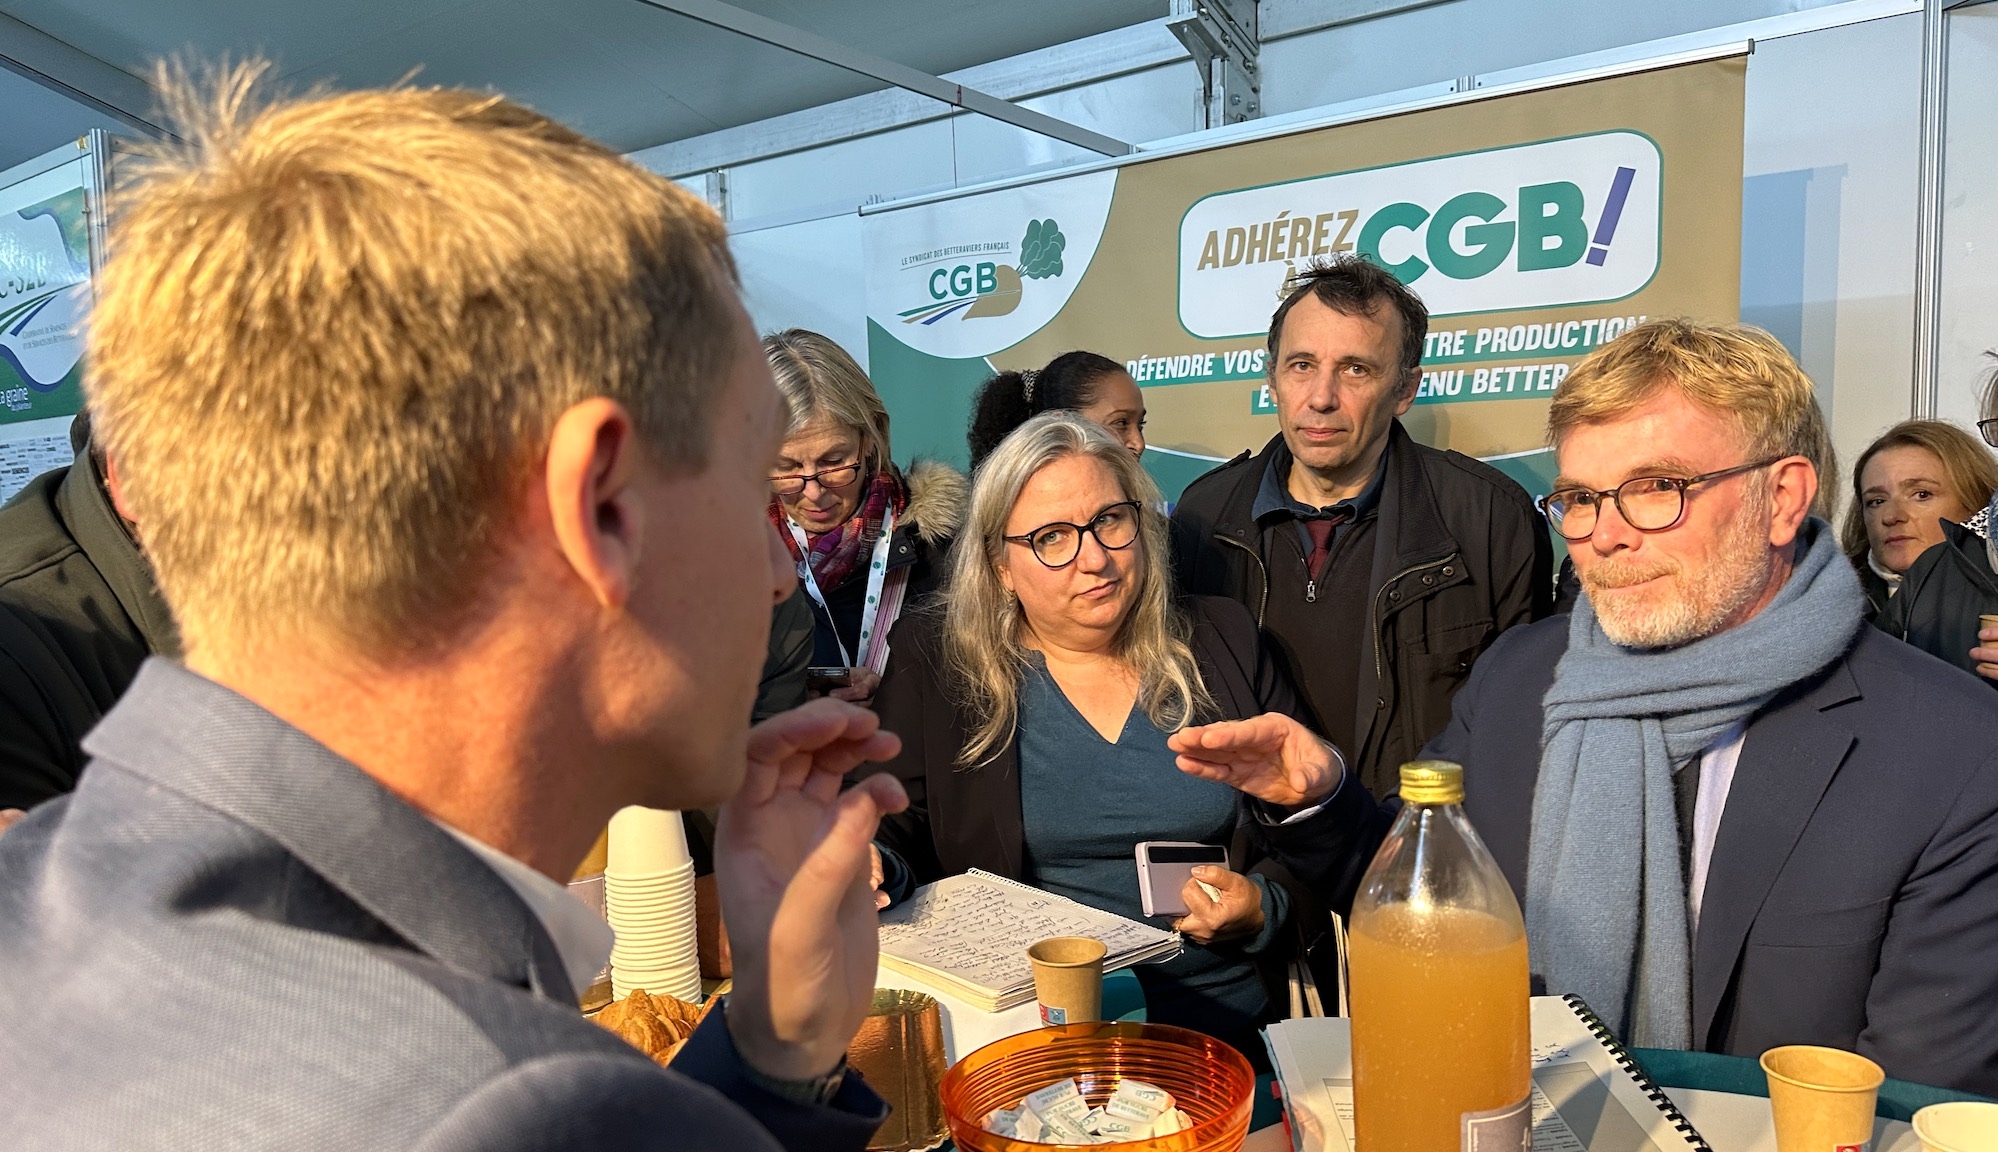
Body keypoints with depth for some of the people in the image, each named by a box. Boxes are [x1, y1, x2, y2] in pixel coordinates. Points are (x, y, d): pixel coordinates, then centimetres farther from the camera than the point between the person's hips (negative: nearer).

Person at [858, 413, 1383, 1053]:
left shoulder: (1222, 644, 10)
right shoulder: (934, 660, 6)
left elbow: (1313, 854, 14)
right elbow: (895, 837, 5)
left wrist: (1264, 907, -7)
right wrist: (868, 872, -17)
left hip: (1223, 1019, 2)